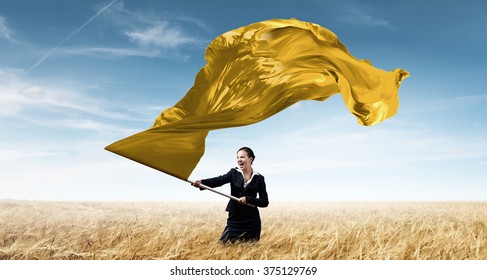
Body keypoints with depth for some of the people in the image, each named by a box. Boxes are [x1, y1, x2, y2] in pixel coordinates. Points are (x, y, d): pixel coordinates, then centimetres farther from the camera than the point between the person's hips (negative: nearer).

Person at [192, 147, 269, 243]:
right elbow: (220, 180, -16)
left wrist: (247, 199, -16)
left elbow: (265, 202, -1)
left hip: (251, 221, 0)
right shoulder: (234, 173, 3)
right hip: (234, 218, 1)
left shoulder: (259, 178, 1)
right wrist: (201, 182, -35)